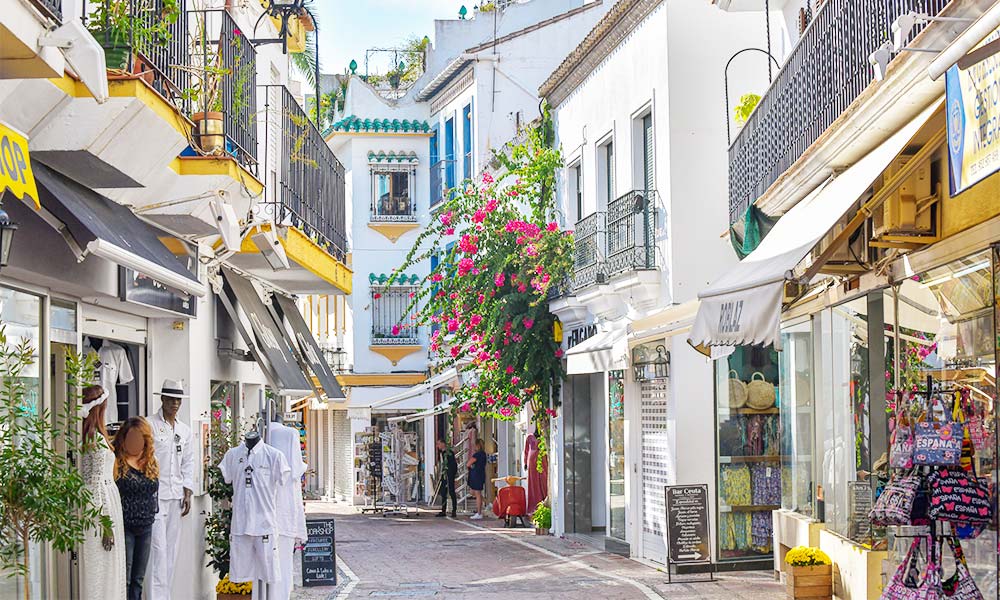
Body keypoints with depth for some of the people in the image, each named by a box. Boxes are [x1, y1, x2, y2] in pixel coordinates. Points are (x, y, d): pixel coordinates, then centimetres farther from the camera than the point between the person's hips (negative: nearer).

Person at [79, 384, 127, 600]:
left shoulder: (81, 436, 8)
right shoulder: (98, 440, -15)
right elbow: (97, 481, -16)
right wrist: (106, 523, -14)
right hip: (103, 501, -8)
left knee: (90, 569, 13)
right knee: (103, 568, -2)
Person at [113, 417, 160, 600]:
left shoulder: (151, 462, 9)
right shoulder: (116, 462, -10)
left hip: (146, 528, 6)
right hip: (124, 528, -6)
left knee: (138, 580, 11)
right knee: (124, 579, -5)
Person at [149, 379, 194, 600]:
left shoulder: (184, 430, 15)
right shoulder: (150, 425, -4)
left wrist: (187, 493, 11)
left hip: (176, 495, 6)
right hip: (155, 493, -6)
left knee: (172, 548, 8)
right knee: (158, 546, -11)